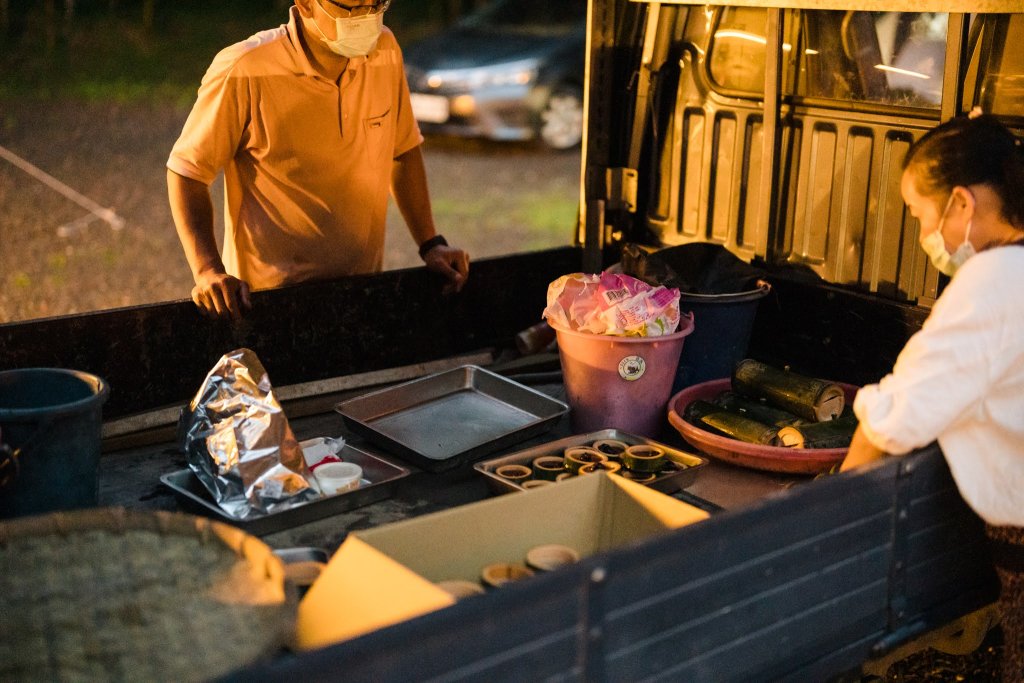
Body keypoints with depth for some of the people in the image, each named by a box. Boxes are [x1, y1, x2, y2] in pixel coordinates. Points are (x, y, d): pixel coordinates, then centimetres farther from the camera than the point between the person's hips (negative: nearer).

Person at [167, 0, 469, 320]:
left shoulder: (385, 51, 0)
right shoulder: (243, 72, -15)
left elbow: (403, 150, 14)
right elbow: (187, 172, -7)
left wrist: (430, 244, 8)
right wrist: (208, 270, -21)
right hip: (268, 297, -5)